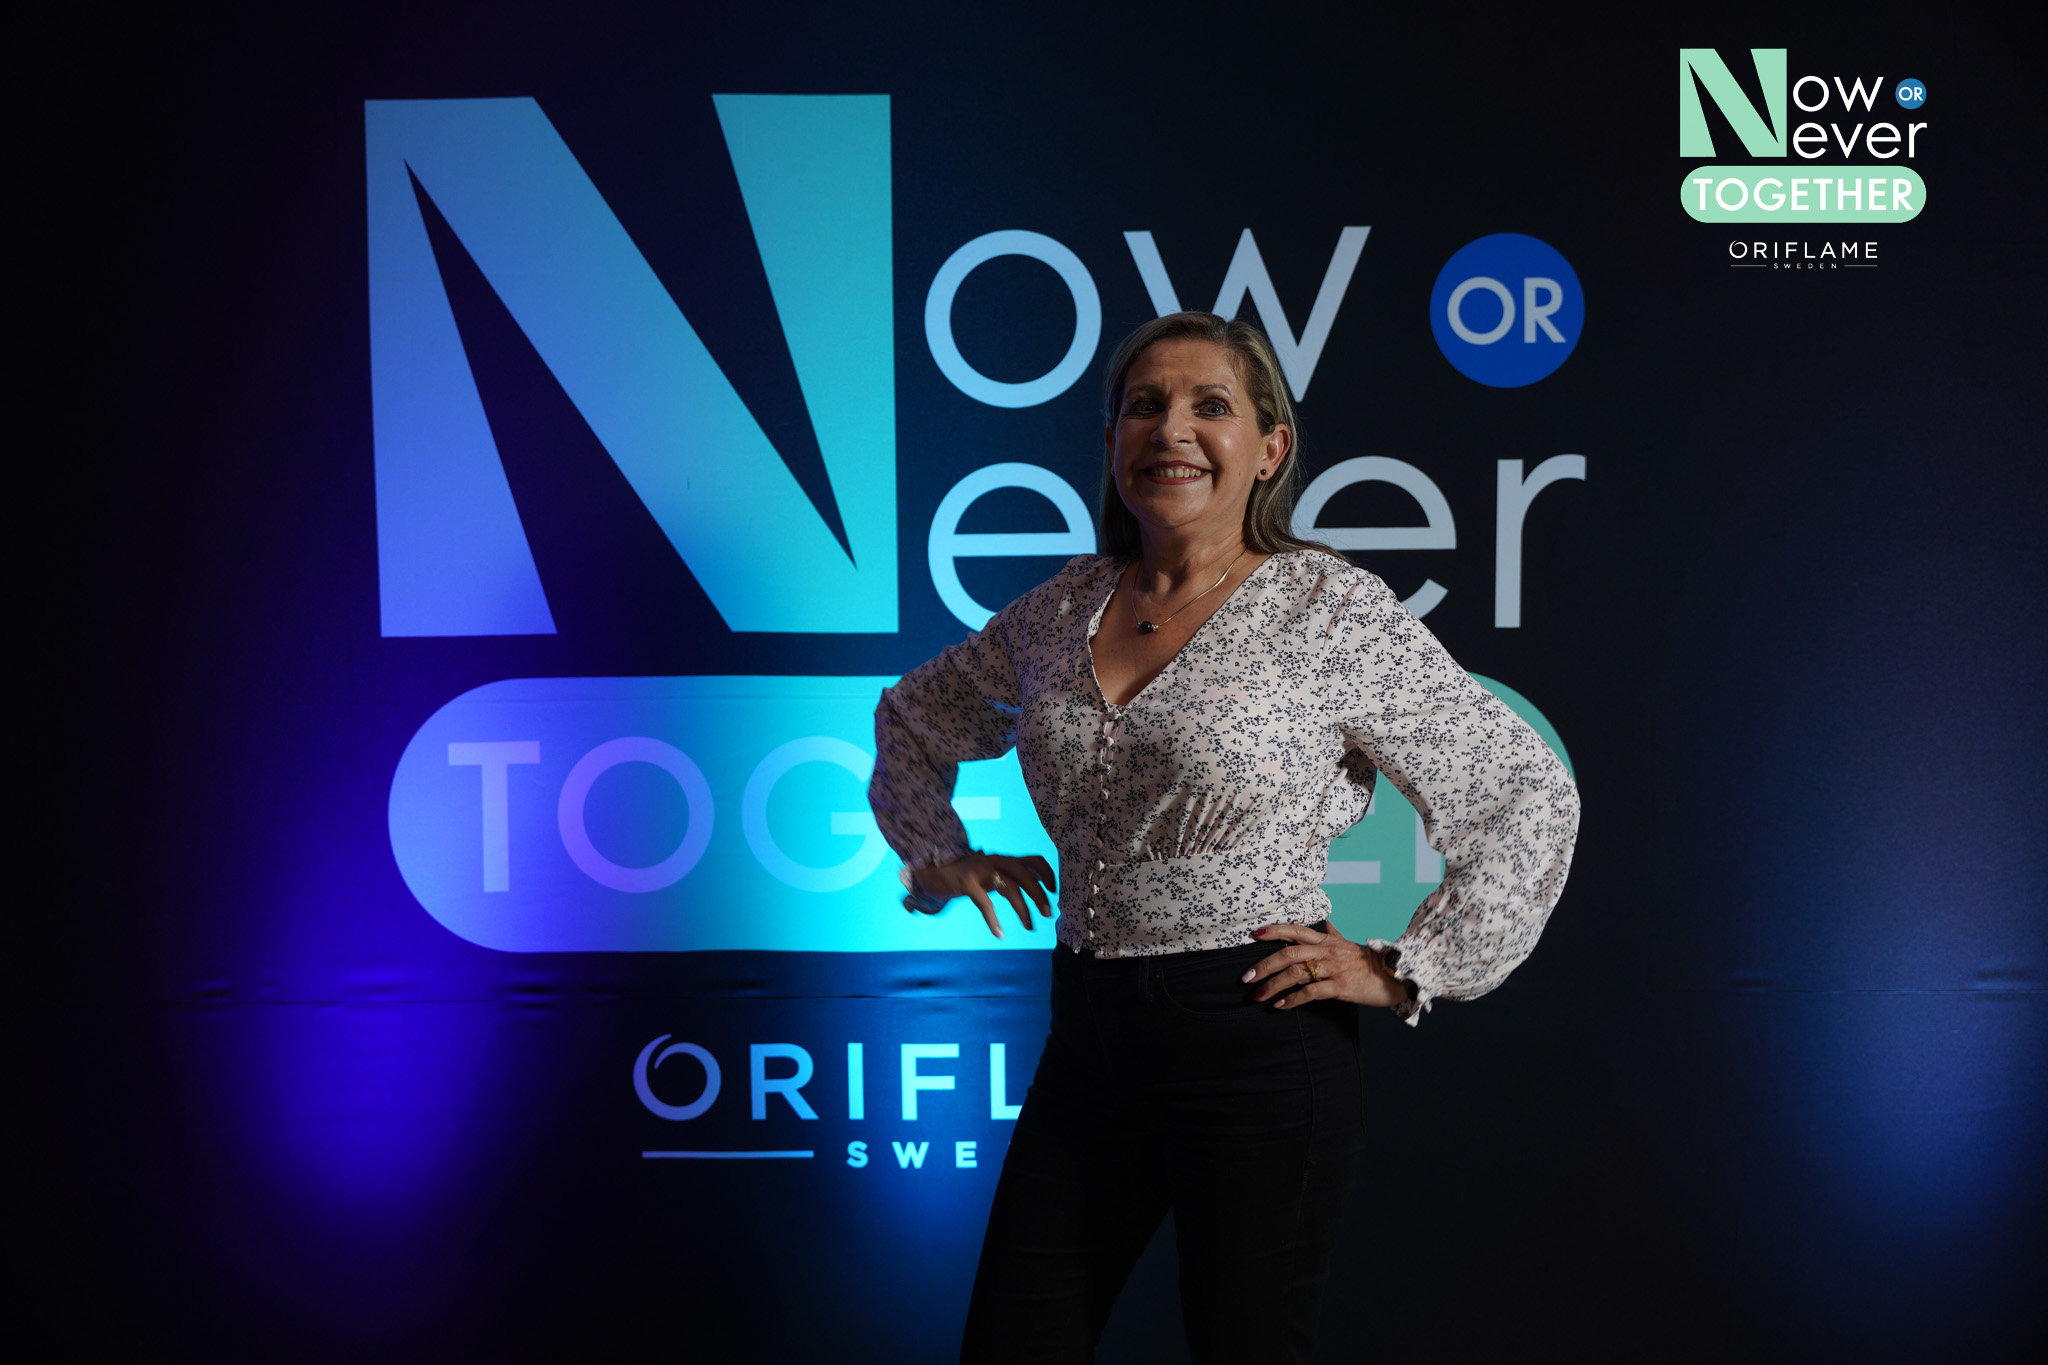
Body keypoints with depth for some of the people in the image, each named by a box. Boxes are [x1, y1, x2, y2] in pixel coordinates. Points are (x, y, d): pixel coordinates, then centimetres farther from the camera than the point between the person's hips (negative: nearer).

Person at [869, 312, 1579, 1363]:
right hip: (1089, 1040, 5)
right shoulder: (1062, 610, 6)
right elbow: (912, 719, 25)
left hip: (1257, 1049, -5)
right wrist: (938, 856, 12)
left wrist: (1406, 969, -7)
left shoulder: (1332, 610, -8)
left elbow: (1529, 796, -5)